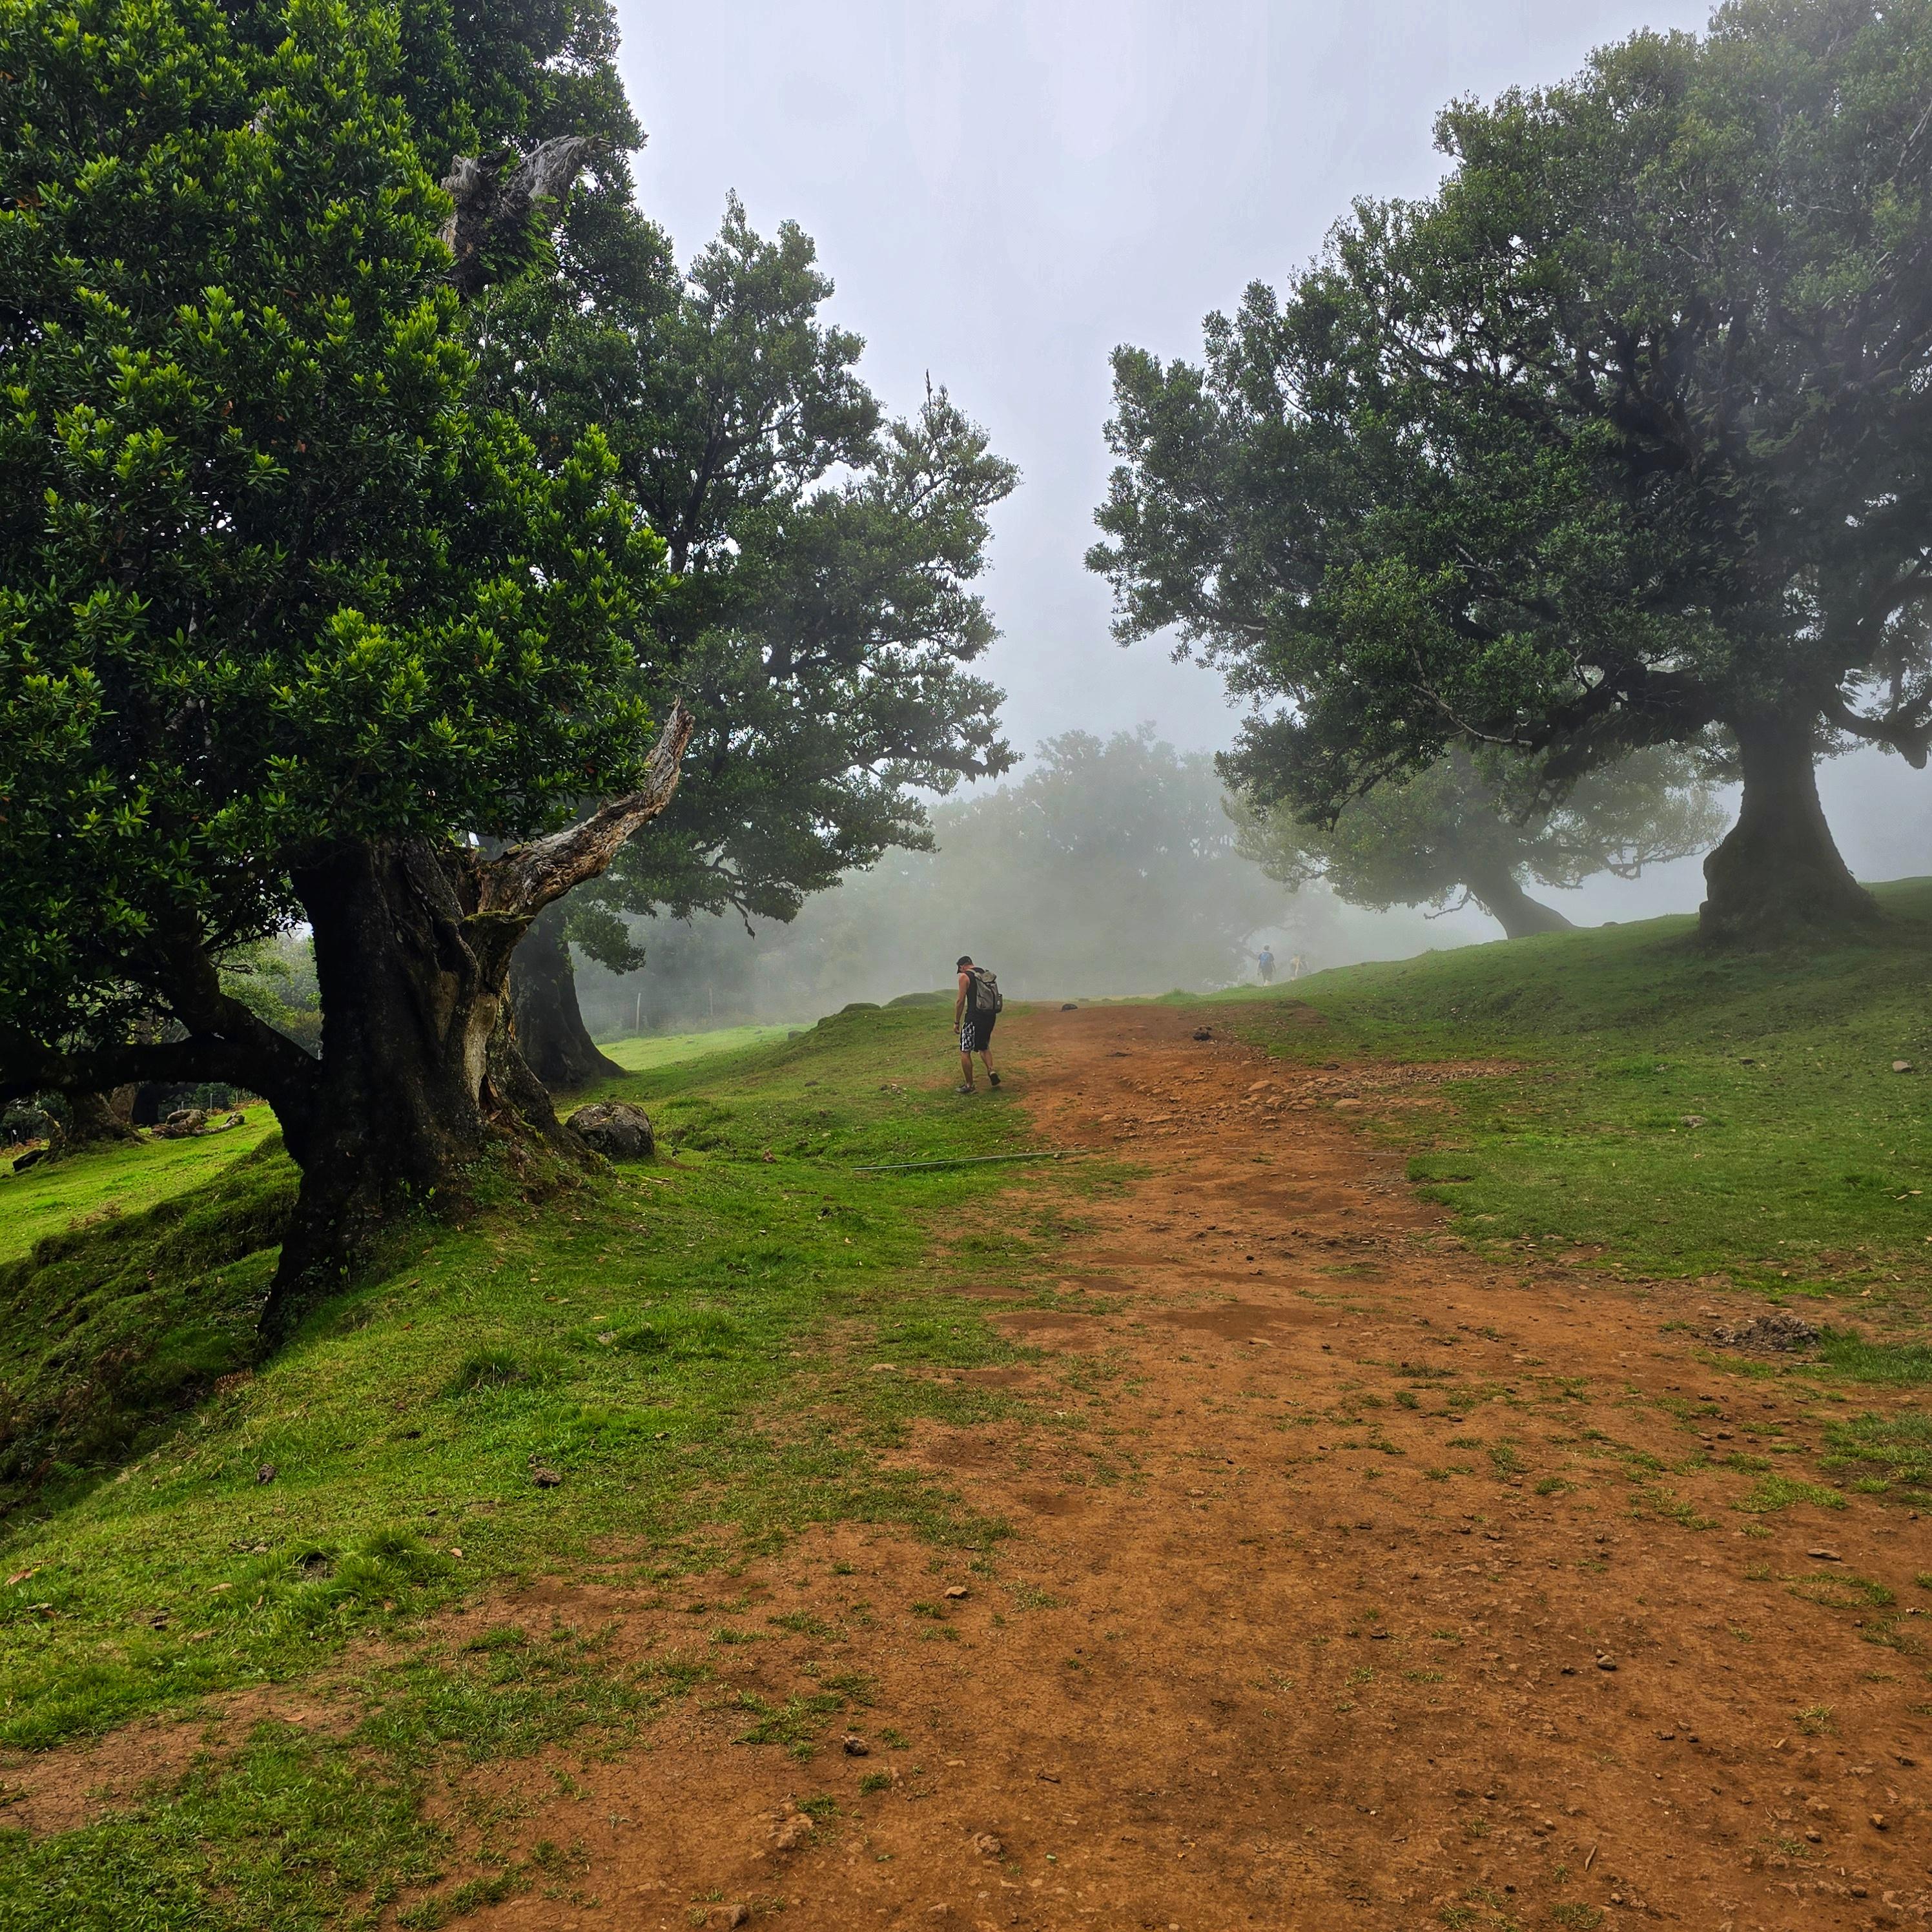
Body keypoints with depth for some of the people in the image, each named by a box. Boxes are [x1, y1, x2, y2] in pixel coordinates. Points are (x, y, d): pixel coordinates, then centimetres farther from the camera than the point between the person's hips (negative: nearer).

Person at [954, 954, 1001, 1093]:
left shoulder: (965, 977, -5)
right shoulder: (987, 974, 14)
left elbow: (960, 1001, -8)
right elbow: (994, 997, 15)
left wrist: (957, 1022, 0)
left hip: (974, 1017, -7)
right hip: (990, 1016, 7)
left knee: (965, 1051, 4)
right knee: (984, 1047, 25)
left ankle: (969, 1085, 5)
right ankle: (991, 1070, 1)